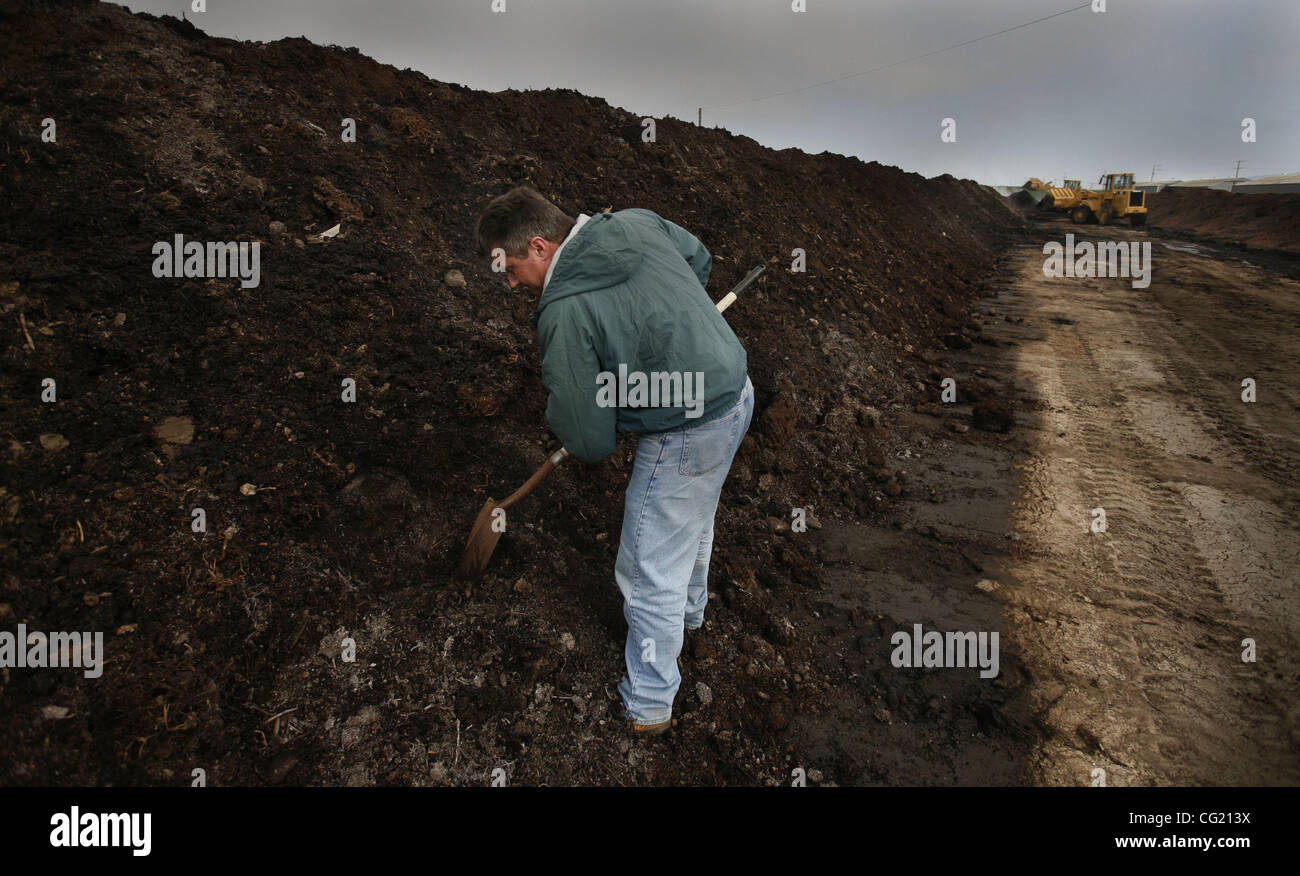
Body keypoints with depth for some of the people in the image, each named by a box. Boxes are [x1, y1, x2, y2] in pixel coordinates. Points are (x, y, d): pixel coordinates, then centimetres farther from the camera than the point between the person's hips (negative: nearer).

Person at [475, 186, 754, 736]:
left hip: (686, 434, -9)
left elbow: (590, 443, -18)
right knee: (692, 522, 32)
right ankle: (689, 610, 59)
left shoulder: (564, 313, -23)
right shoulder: (638, 223, -1)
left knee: (652, 571, 8)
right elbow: (699, 259, 20)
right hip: (735, 387, 9)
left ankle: (648, 705, 26)